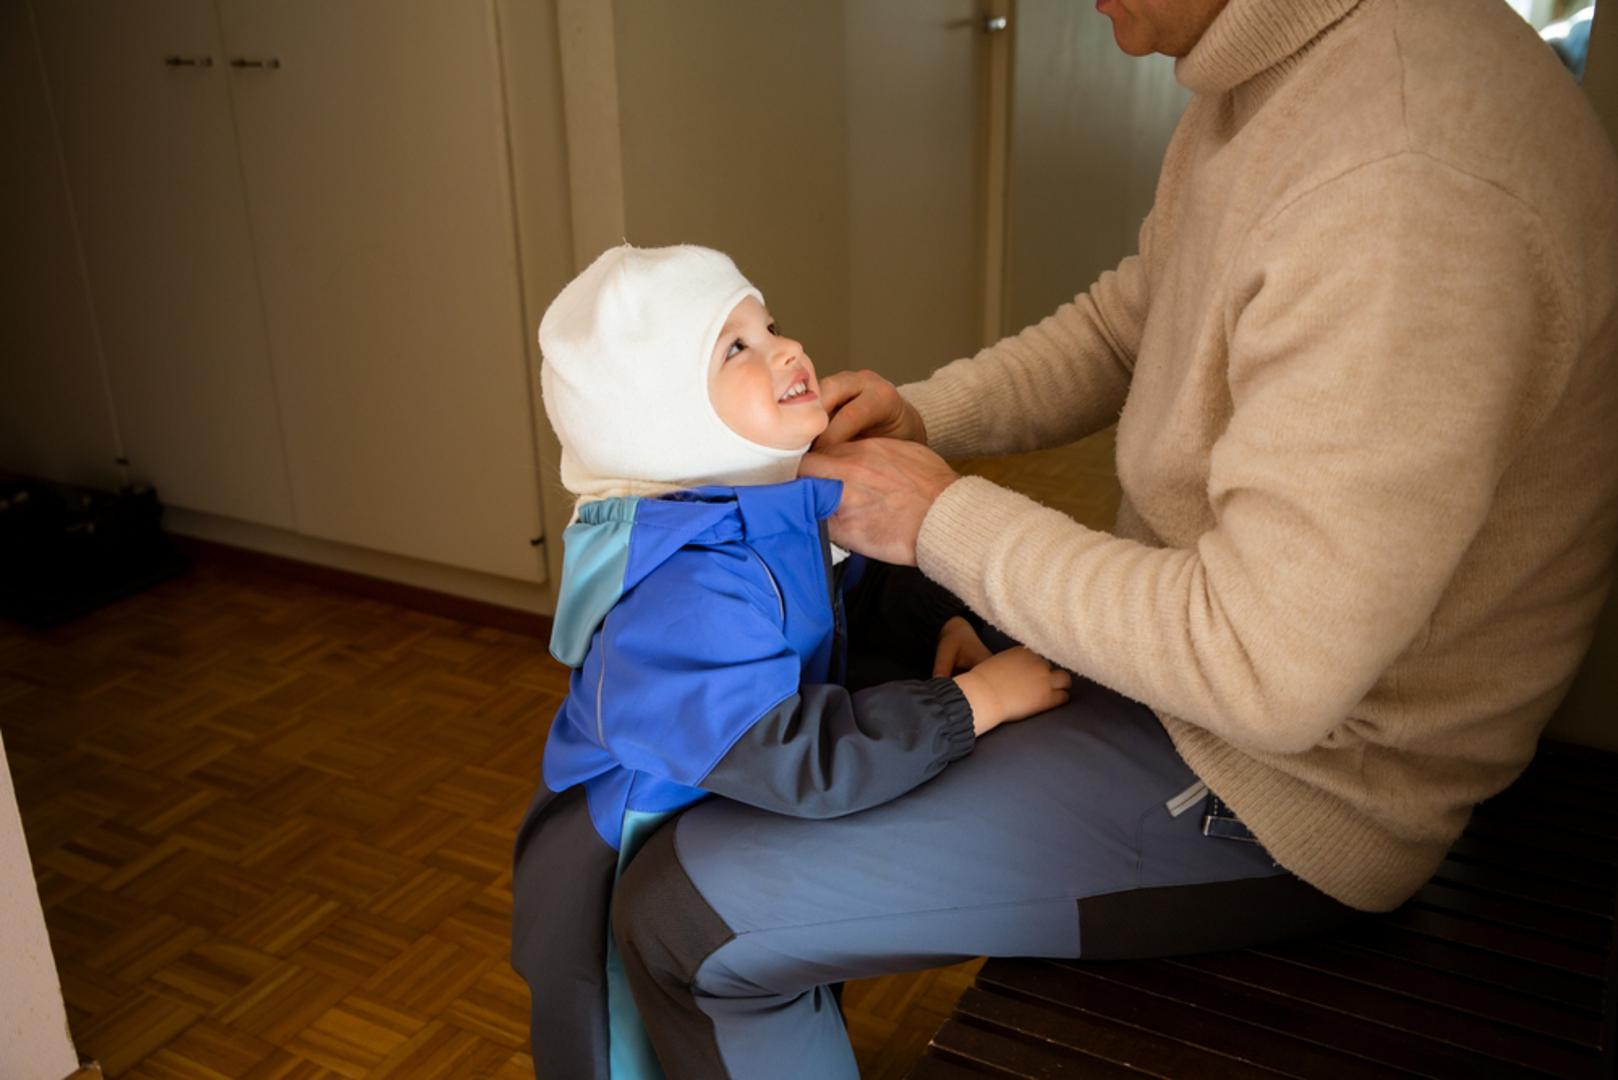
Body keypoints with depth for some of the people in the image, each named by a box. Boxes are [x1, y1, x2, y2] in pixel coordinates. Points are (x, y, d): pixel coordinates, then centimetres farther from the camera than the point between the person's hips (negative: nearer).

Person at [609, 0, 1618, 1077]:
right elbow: (1122, 324, 13)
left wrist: (947, 518, -20)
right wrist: (925, 416, -2)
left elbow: (1266, 670, -31)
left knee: (681, 912, -12)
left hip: (1281, 790, -9)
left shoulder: (1410, 191, -33)